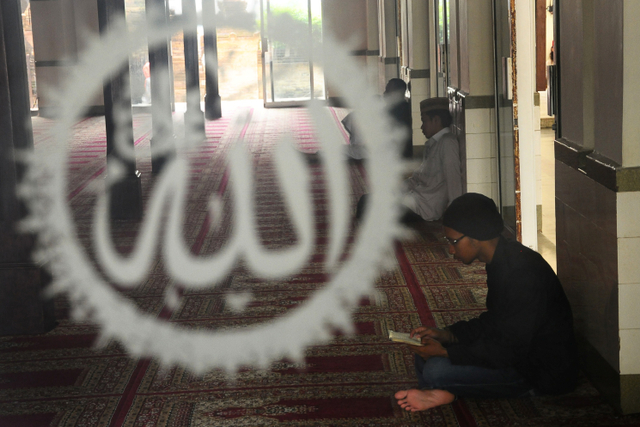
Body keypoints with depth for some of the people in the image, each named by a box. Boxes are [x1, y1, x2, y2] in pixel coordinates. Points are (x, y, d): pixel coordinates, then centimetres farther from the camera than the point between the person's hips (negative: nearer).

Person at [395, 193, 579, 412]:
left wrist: (445, 352, -21)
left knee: (436, 370, -23)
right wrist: (446, 335, 1)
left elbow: (509, 352, -26)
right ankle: (437, 392, -11)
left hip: (545, 374, -10)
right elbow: (494, 320, 14)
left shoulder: (522, 274, -29)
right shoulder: (501, 260, 3)